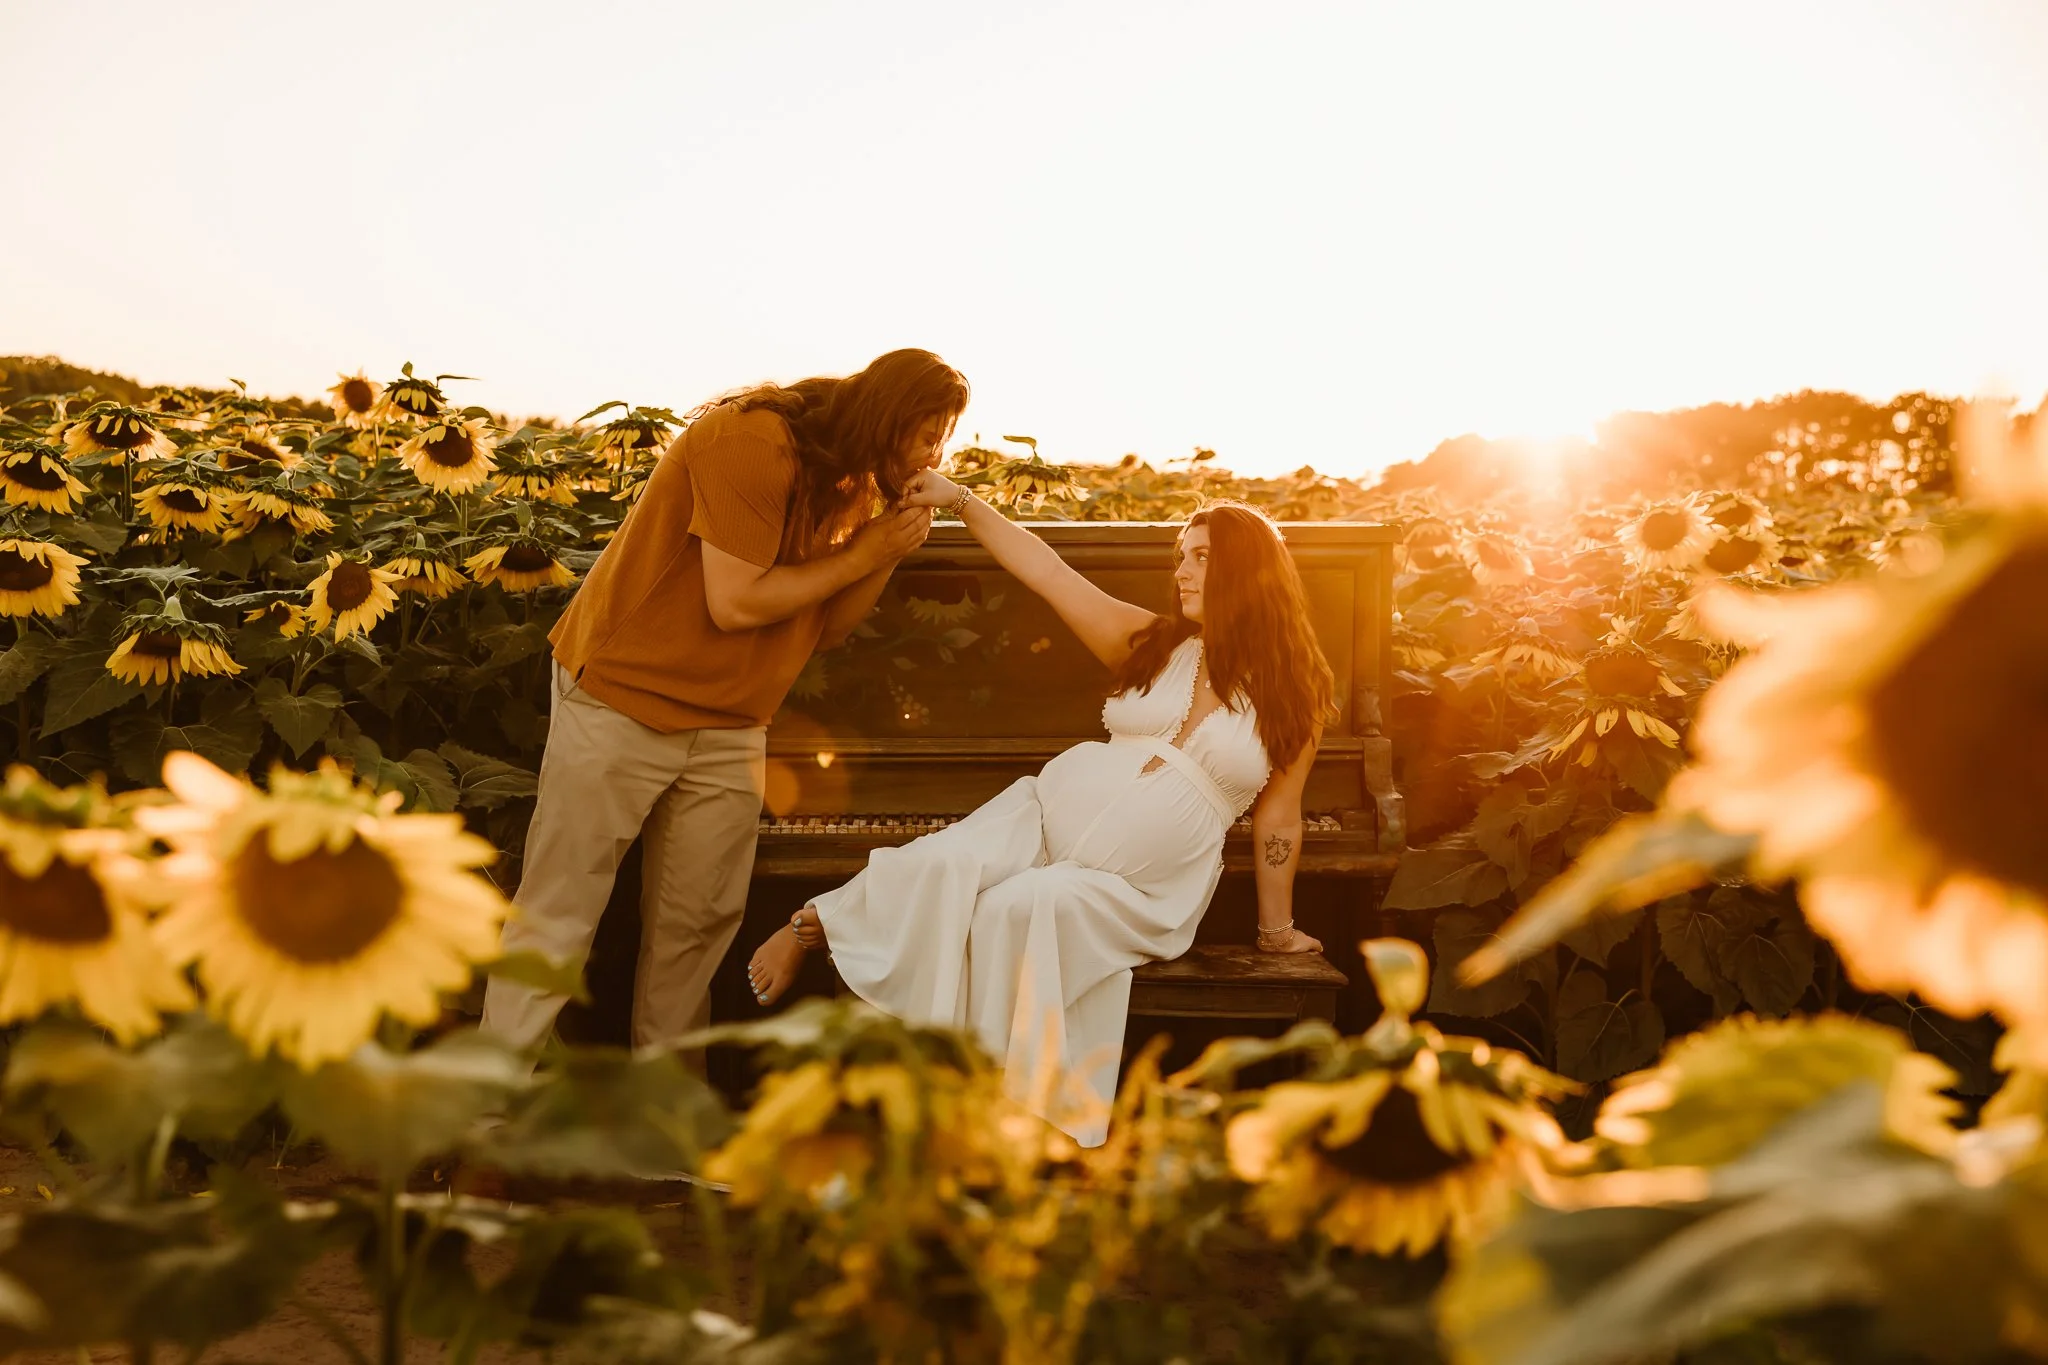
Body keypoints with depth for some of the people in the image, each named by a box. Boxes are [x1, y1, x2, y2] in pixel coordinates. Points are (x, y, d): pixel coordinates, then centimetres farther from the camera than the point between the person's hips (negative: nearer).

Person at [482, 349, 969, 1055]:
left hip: (729, 726, 7)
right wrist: (859, 555, -14)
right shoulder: (755, 438, -18)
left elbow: (826, 628, 6)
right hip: (621, 702, -7)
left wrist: (888, 553, -8)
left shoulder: (854, 483, 6)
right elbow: (735, 604, -22)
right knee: (557, 916, -1)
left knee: (699, 920, 8)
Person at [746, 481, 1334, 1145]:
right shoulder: (1155, 642, 7)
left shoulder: (1296, 693, 1)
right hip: (1049, 812, 2)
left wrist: (1278, 929, 11)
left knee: (1018, 908, -32)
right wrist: (961, 500, -3)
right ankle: (809, 927, -8)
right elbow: (1049, 572, 3)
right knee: (939, 865, -28)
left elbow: (1278, 819, 5)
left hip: (1136, 887, -2)